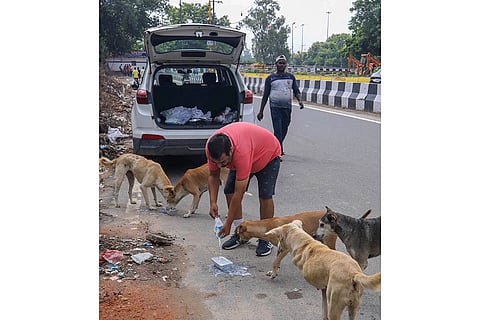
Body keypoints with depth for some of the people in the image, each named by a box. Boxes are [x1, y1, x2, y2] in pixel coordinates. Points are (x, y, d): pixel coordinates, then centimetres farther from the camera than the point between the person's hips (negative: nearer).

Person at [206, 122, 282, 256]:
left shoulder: (241, 152, -46)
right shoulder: (212, 148, -29)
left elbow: (239, 194, -39)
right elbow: (213, 175, -10)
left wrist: (228, 224, -34)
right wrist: (213, 202, -23)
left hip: (268, 155, -6)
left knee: (265, 195, -19)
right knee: (229, 191, -6)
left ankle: (265, 238, -3)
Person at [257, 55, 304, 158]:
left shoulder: (291, 77, 11)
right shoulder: (270, 78, 4)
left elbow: (296, 91, 12)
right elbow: (265, 96, 7)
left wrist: (300, 100, -11)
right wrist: (261, 111, 5)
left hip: (287, 107, 3)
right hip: (275, 107, -3)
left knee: (284, 130, 10)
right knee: (278, 130, -11)